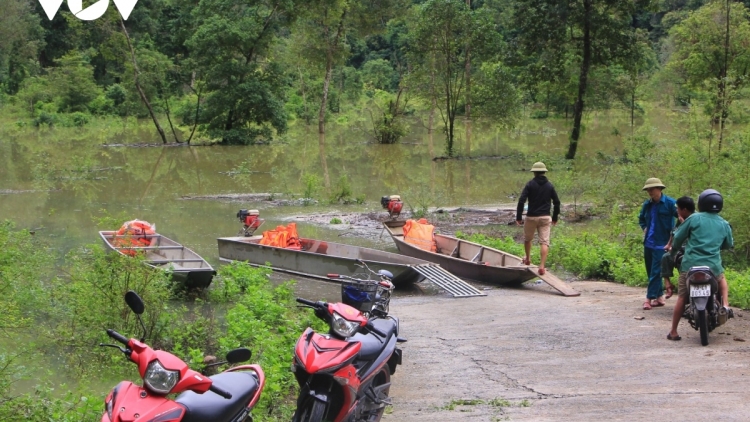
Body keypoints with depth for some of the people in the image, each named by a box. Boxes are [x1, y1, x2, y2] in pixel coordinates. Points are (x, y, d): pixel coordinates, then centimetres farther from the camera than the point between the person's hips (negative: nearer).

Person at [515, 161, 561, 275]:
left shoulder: (530, 184, -5)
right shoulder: (550, 186, 5)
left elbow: (521, 201, -12)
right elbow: (557, 202, 7)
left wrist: (518, 217, -7)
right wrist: (555, 218, 18)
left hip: (531, 217, -1)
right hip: (545, 218, 1)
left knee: (527, 239, 22)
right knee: (544, 242, -2)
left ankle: (528, 259, 38)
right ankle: (542, 266, -13)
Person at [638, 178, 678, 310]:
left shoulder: (669, 203, -9)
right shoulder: (647, 204, 10)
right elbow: (641, 218, 27)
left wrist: (673, 232, -18)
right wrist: (644, 228, 11)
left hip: (661, 243, -7)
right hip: (648, 243, 7)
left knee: (655, 272, -8)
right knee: (650, 271, 11)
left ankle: (650, 298, -8)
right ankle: (659, 296, 21)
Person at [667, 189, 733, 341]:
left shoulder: (694, 219, -1)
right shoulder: (724, 224, 8)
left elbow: (678, 237, 4)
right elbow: (728, 244, 21)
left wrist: (674, 249, 25)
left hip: (690, 265, -2)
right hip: (713, 266, 2)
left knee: (682, 297, 5)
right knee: (722, 280, 34)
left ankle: (673, 332, 5)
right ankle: (725, 305, 13)